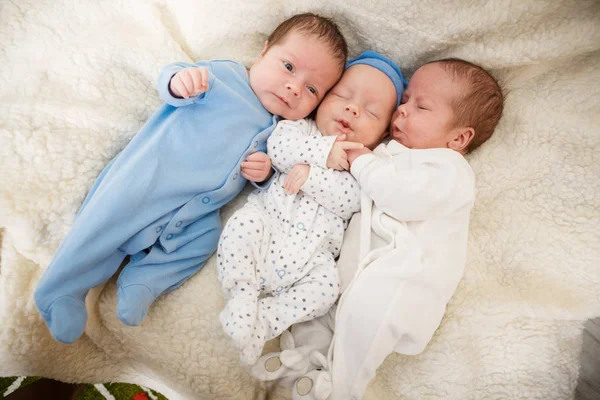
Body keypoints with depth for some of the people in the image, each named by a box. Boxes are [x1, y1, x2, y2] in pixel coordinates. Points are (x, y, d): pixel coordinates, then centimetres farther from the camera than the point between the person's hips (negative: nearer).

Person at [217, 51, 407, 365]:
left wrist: (311, 174, -16)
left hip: (312, 251, 1)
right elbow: (278, 145, -9)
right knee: (242, 225, -28)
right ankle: (242, 295, -15)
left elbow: (352, 199, -8)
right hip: (267, 221, 0)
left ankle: (262, 321, -11)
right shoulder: (301, 128, 14)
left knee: (326, 287, -20)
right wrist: (323, 151, -14)